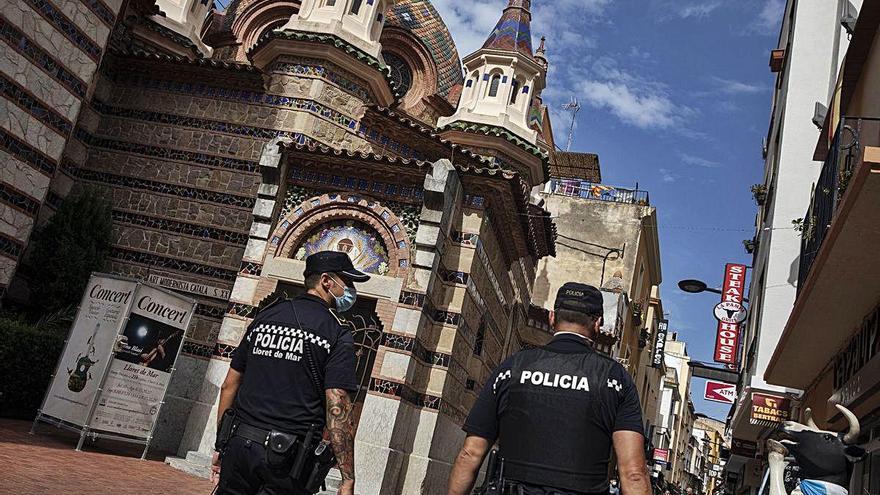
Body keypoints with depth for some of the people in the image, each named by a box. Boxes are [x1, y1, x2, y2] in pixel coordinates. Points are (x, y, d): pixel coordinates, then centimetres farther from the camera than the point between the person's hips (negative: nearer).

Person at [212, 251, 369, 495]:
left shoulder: (264, 316, 10)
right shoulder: (338, 335, -6)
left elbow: (229, 385, 11)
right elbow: (338, 408, -14)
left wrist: (221, 443, 19)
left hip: (240, 444, 5)